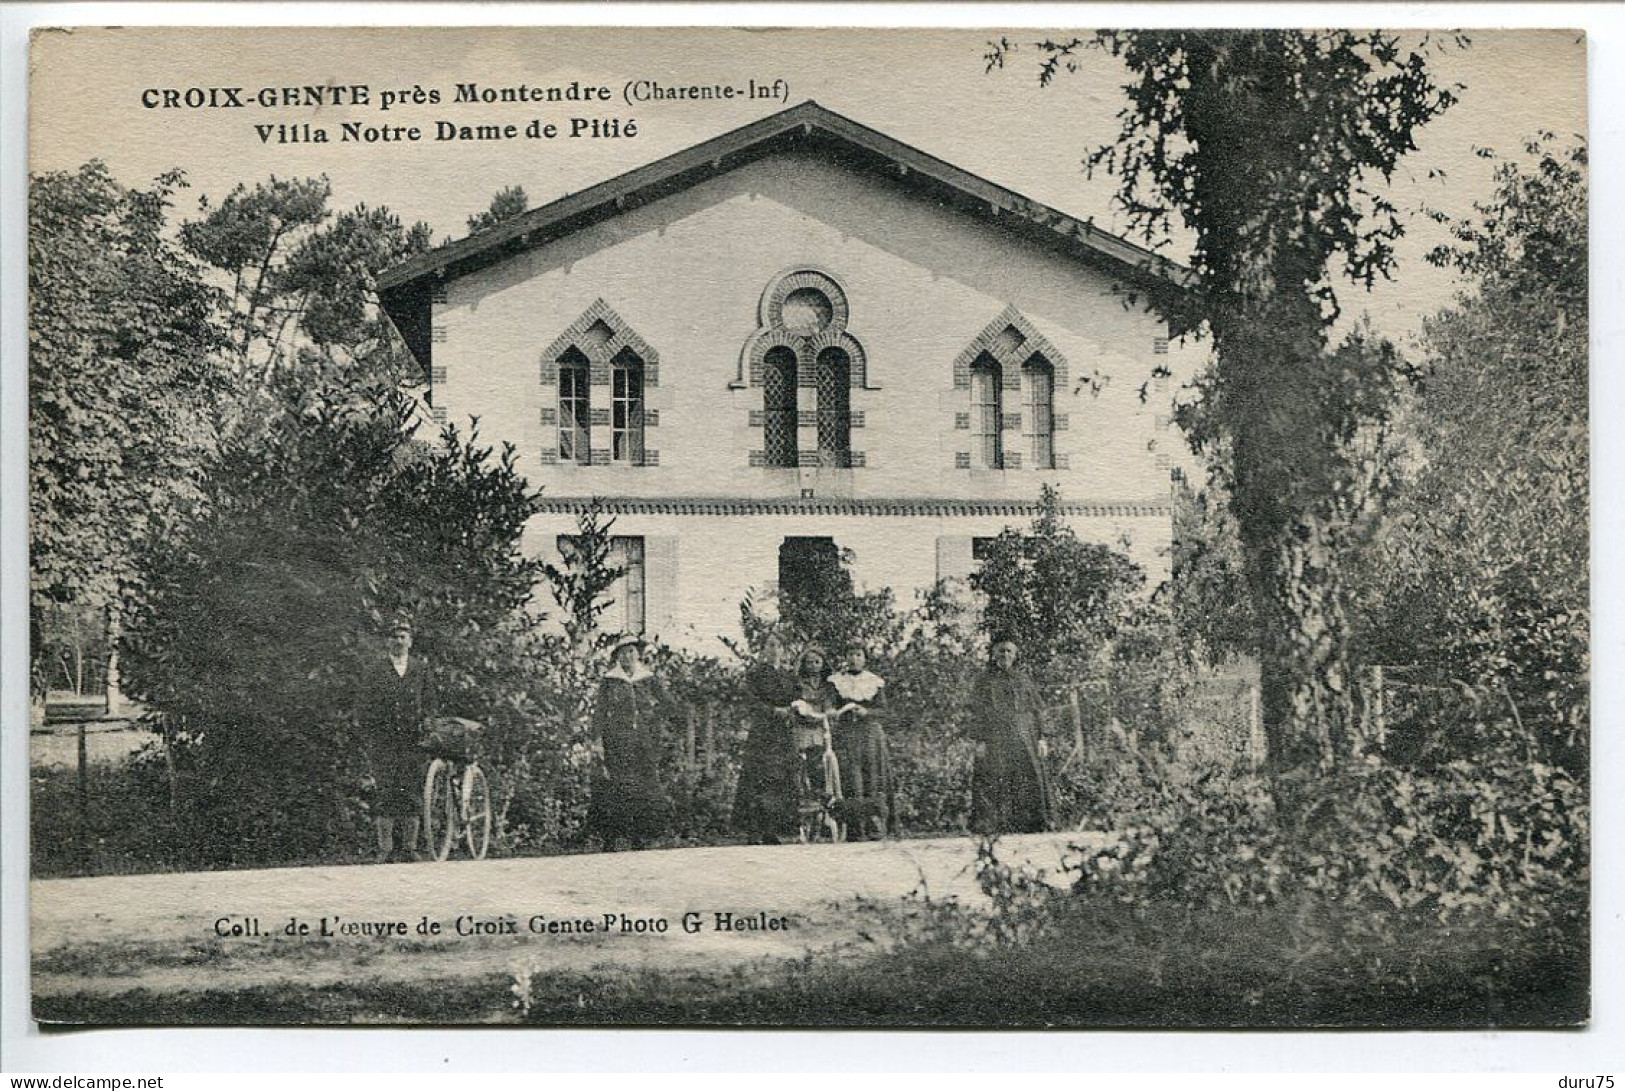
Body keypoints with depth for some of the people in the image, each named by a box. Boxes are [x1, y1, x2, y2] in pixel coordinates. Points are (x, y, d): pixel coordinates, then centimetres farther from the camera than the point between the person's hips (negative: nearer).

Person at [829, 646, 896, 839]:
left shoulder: (875, 682, 12)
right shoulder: (837, 681, 12)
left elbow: (882, 710, 6)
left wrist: (866, 712, -11)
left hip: (870, 733, 0)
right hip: (845, 734, 0)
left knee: (873, 778, -10)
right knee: (850, 777, -10)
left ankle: (876, 824, -12)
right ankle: (854, 827, -12)